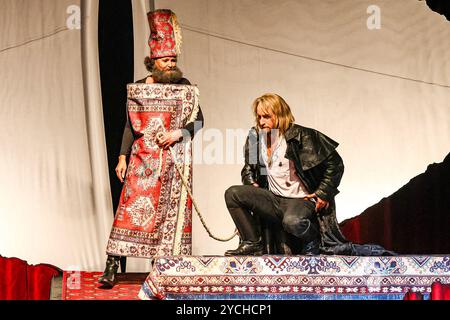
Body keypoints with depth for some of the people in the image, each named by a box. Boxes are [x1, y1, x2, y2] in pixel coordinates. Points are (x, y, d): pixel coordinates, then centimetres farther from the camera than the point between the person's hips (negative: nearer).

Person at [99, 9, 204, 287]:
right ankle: (112, 267, -4)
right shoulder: (138, 88, 8)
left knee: (172, 210, 0)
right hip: (143, 157, 0)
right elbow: (130, 125, 8)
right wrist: (122, 157, 2)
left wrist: (179, 133, -15)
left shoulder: (184, 86, 5)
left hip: (174, 159, 0)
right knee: (131, 206, -6)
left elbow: (198, 120, 2)